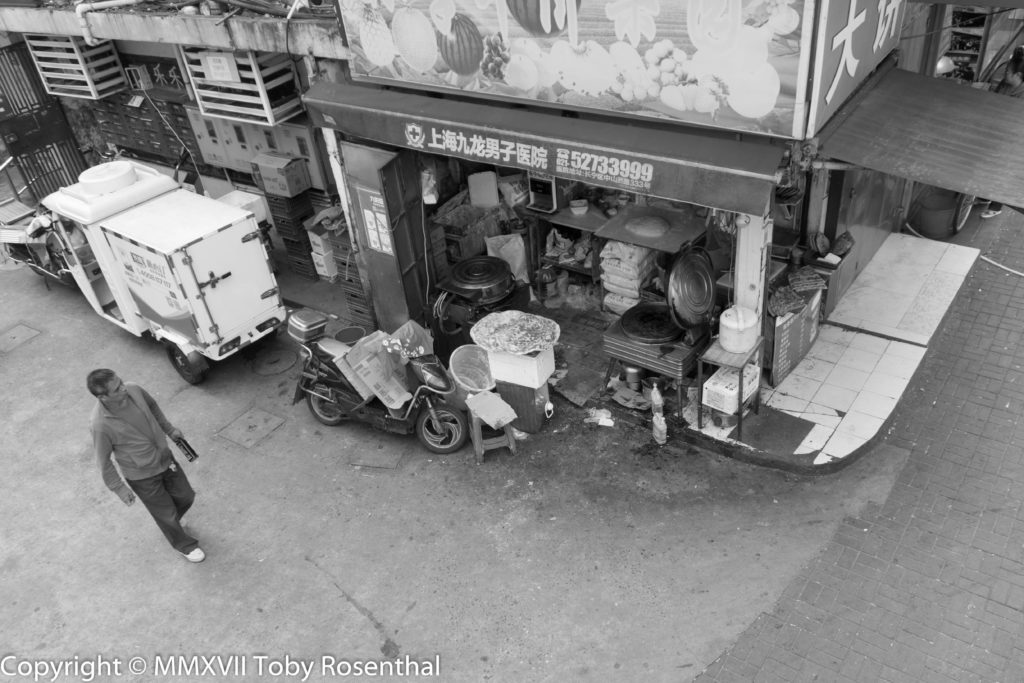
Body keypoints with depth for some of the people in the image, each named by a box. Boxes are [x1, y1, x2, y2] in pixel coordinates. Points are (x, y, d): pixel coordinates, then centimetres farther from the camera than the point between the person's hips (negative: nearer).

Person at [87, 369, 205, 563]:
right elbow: (104, 460, -16)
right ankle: (184, 545, 45)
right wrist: (118, 488, -8)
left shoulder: (133, 390, -19)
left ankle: (171, 521, 55)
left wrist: (169, 429, 15)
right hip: (142, 477, -5)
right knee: (166, 514, 15)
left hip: (165, 458, 5)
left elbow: (152, 406, 5)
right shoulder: (101, 424, -32)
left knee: (185, 496, 21)